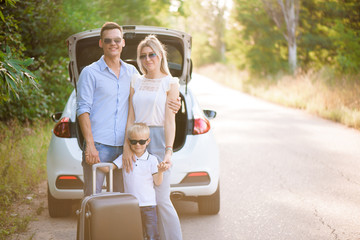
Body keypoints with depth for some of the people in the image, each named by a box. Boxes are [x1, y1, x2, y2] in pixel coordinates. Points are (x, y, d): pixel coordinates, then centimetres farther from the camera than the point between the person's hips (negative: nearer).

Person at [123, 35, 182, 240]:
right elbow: (130, 117, 6)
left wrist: (169, 151, -16)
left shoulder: (170, 83, 2)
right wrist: (127, 147, -5)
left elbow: (170, 120, -5)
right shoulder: (135, 81, 12)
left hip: (159, 140, -4)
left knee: (161, 199, -6)